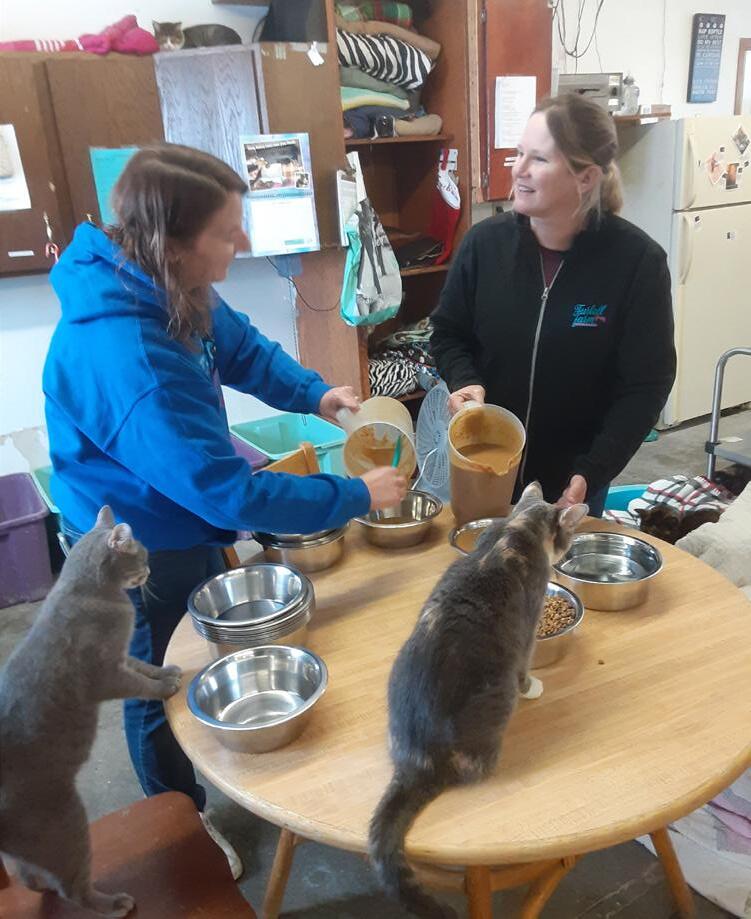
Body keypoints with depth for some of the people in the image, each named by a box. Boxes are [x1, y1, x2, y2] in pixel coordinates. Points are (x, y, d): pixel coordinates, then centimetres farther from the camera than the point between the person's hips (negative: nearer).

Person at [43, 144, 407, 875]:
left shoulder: (163, 288, -11)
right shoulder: (126, 358, -39)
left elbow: (242, 346, 6)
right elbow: (229, 492, -37)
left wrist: (315, 394, -9)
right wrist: (355, 496, -27)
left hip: (177, 519, 8)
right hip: (142, 551, -8)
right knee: (165, 693, 17)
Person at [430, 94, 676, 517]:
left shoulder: (638, 260, -15)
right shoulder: (485, 242, -9)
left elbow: (646, 383, -12)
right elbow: (448, 334, 4)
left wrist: (592, 472, -21)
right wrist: (465, 383, -17)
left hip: (575, 473, -1)